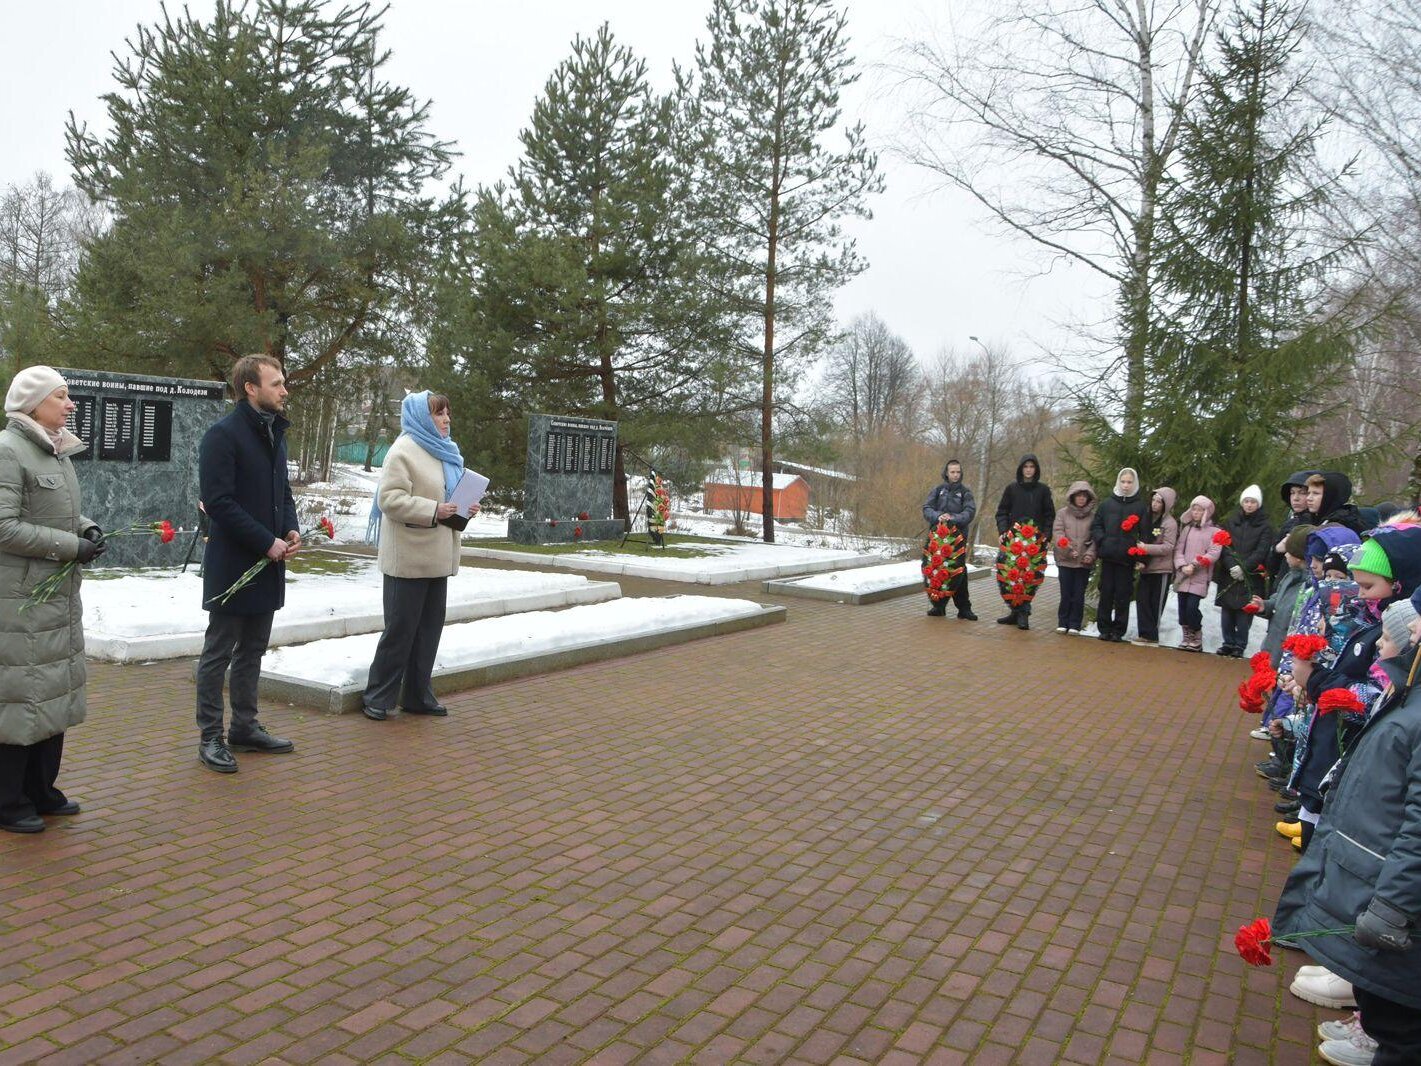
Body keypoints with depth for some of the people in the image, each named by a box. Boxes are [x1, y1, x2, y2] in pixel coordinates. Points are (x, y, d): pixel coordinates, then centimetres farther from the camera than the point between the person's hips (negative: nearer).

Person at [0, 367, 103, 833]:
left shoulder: (56, 449, 11)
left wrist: (87, 527, 2)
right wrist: (70, 546, -18)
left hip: (59, 597, 9)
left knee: (54, 690, 14)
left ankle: (40, 790, 27)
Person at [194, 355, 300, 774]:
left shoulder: (275, 435, 14)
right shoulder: (223, 435, -13)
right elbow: (218, 501, -19)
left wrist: (291, 529, 1)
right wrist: (267, 542, -18)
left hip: (268, 565, 8)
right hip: (232, 565, -8)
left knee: (253, 650, 16)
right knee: (218, 653, 2)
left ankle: (245, 727, 27)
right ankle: (211, 737, 12)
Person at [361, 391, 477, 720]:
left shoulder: (445, 451, 17)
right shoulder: (404, 451, -10)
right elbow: (390, 499, -18)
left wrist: (464, 509, 6)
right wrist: (433, 510, -25)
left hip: (437, 557, 8)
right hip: (409, 556, -8)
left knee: (430, 626, 12)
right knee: (400, 629, -2)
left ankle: (418, 695, 22)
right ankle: (378, 697, 11)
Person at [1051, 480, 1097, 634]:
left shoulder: (1093, 516, 5)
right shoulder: (1062, 513, 3)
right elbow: (1057, 533, -5)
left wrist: (1090, 554, -12)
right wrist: (1068, 550, -17)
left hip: (1084, 562, 0)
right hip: (1065, 560, 0)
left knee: (1079, 595, 3)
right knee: (1066, 593, 3)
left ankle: (1075, 624, 13)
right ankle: (1063, 623, 15)